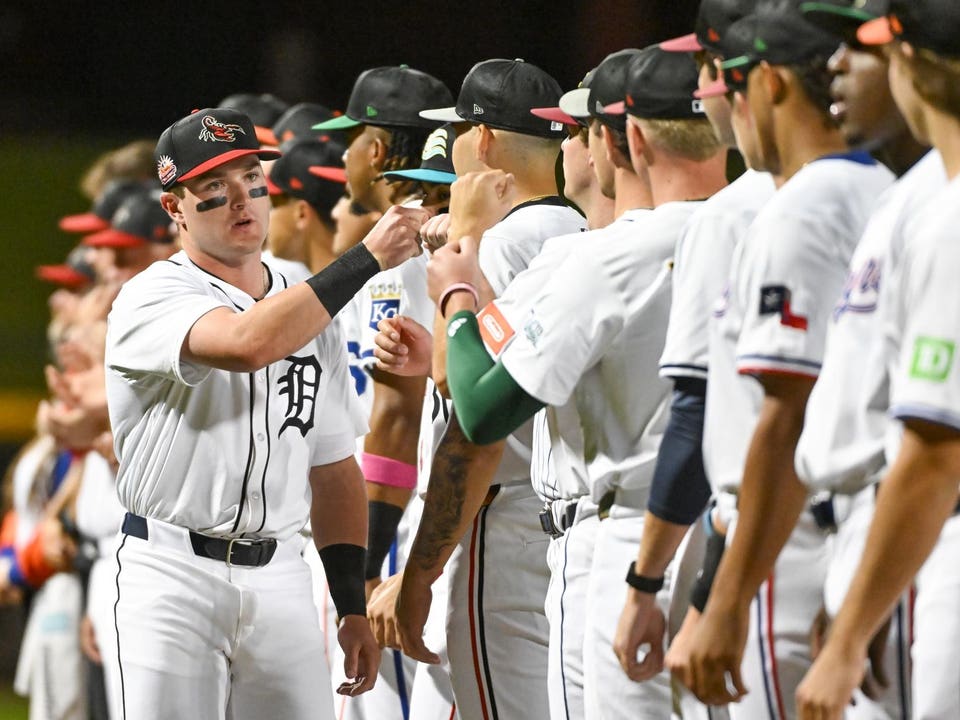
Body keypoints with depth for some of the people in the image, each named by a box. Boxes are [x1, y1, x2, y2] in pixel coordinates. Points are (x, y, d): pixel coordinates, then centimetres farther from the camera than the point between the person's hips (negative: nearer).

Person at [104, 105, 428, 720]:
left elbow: (334, 470, 18)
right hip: (175, 575, -5)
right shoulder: (153, 299, -6)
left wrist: (353, 606, 10)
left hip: (281, 578, 5)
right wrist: (368, 257, -25)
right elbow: (248, 343, -28)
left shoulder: (309, 311, 15)